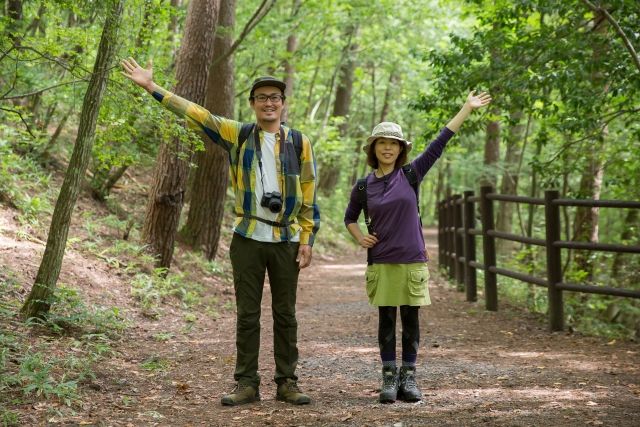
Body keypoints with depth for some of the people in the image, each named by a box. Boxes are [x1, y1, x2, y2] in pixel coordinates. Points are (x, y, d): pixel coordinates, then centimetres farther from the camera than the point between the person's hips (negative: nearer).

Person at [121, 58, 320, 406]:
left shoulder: (299, 143, 3)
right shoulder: (238, 135, 4)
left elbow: (309, 196, 3)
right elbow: (195, 113, 1)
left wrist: (307, 240, -2)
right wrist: (152, 87, -5)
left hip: (286, 240, 0)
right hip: (247, 238, 1)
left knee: (285, 314, 6)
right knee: (247, 314, 5)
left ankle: (287, 383, 14)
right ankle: (246, 383, 11)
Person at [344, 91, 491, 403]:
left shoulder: (410, 175, 1)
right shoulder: (364, 186, 4)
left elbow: (439, 143, -1)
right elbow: (350, 217, 20)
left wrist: (467, 109, -3)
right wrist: (359, 238, 0)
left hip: (412, 262, 0)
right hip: (381, 263, 0)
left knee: (410, 320, 5)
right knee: (386, 321, 5)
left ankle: (408, 377, 13)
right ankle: (389, 378, 12)